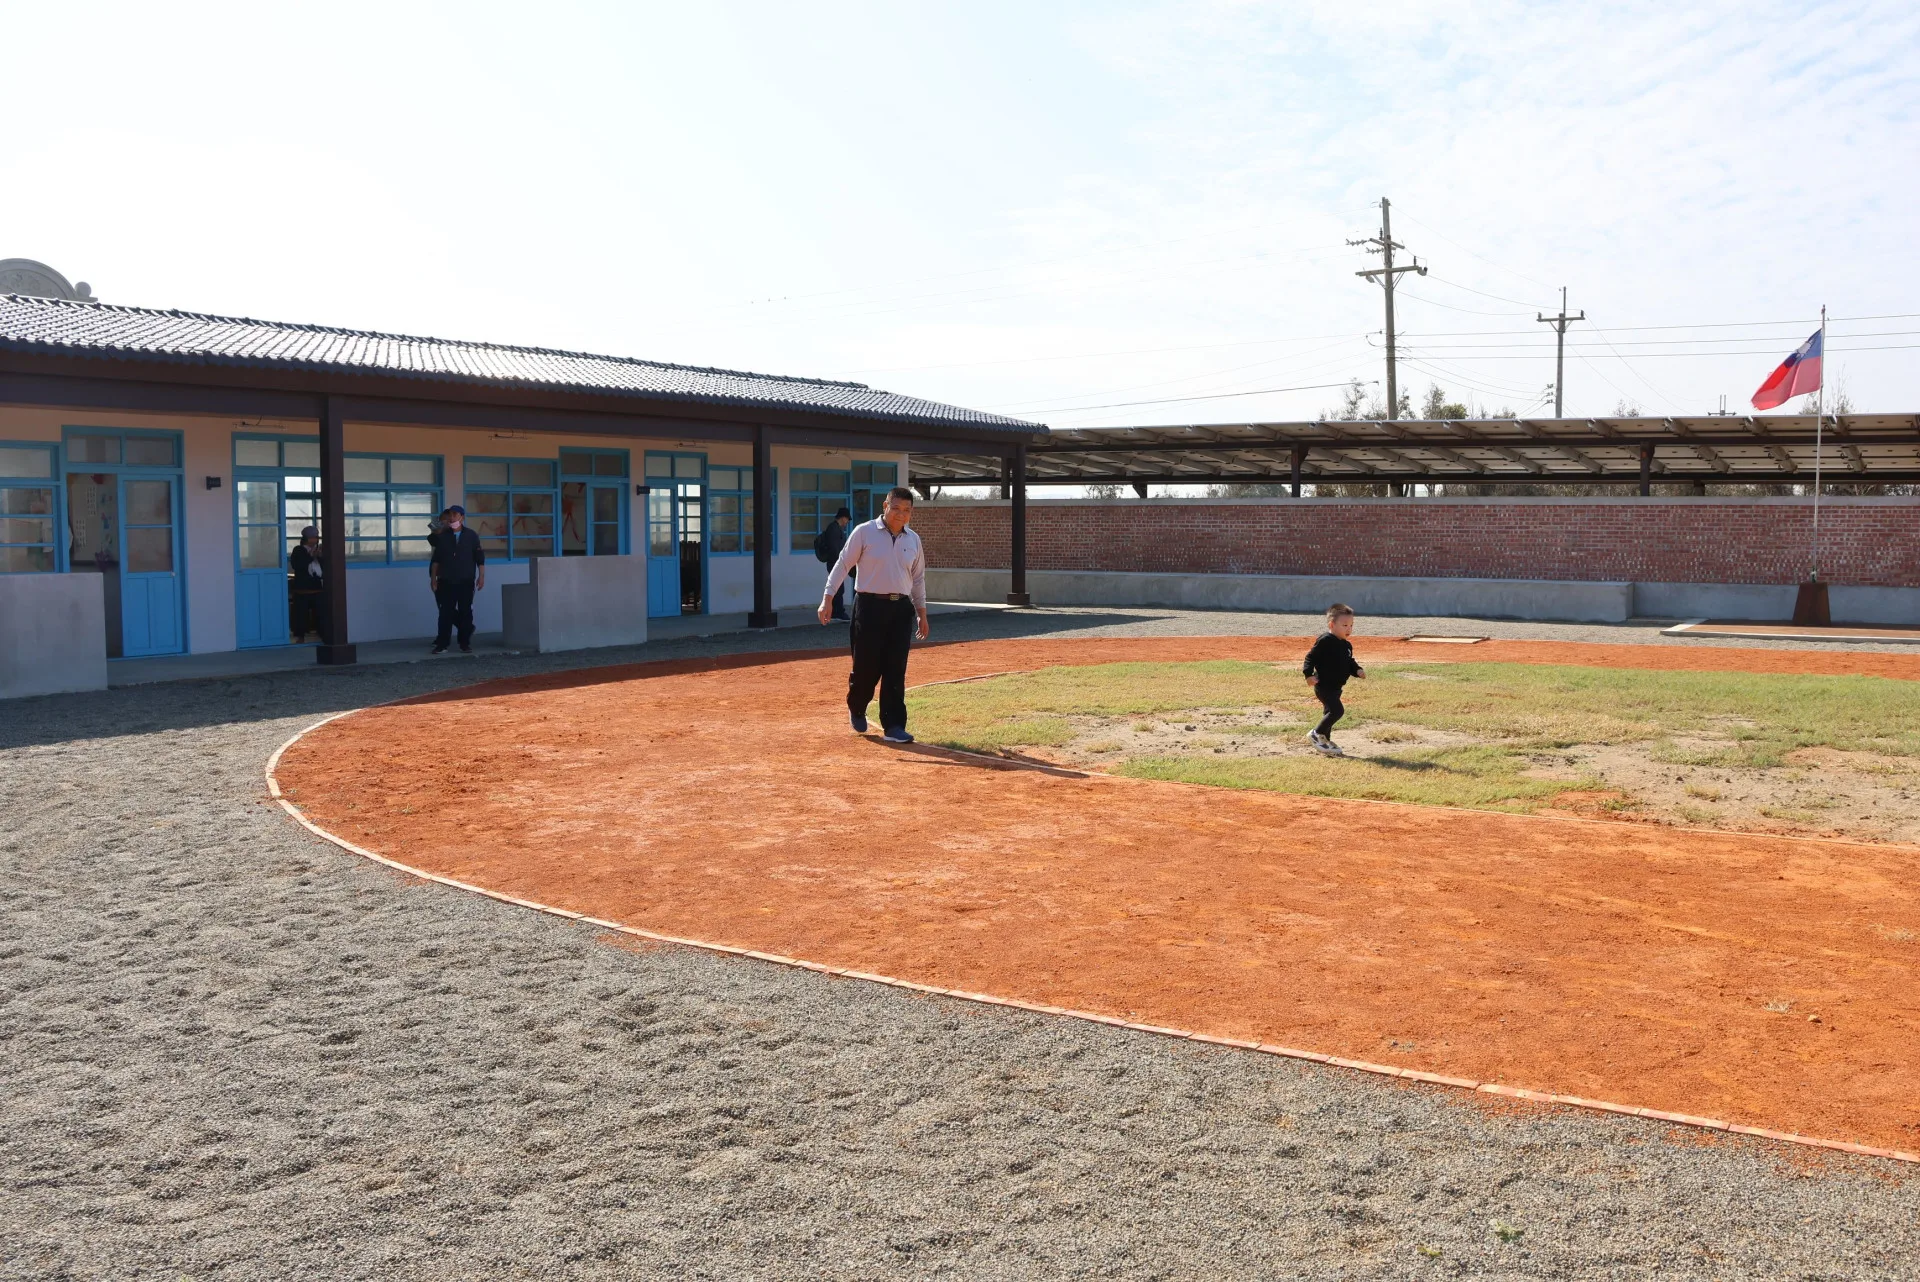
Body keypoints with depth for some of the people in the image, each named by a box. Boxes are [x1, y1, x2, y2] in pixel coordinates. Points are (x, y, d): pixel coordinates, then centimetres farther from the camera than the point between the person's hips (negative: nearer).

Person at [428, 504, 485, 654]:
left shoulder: (471, 536, 4)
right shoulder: (442, 536, 6)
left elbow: (480, 557, 3)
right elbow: (436, 559, 7)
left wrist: (481, 576, -4)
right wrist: (433, 578, 2)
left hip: (466, 581, -1)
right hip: (446, 581, 1)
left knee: (465, 611, 2)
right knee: (446, 612, -1)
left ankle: (465, 643, 8)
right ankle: (442, 643, 0)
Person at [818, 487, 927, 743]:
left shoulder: (913, 540, 10)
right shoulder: (864, 532, -3)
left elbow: (918, 578, 19)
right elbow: (843, 564, -4)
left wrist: (922, 613, 18)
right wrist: (827, 599, -12)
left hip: (902, 609, 3)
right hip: (870, 605, -3)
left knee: (896, 671, -1)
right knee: (866, 665, 1)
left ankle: (893, 726, 1)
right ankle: (856, 708, 30)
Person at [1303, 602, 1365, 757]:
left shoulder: (1347, 645, 11)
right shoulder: (1325, 641, -15)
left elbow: (1350, 663, 20)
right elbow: (1311, 657, -16)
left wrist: (1358, 670, 0)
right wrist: (1309, 674, -25)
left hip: (1336, 687, 10)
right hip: (1324, 685, -10)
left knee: (1330, 713, 16)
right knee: (1337, 710, -19)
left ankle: (1325, 743, 28)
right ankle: (1316, 735, -6)